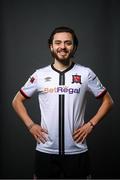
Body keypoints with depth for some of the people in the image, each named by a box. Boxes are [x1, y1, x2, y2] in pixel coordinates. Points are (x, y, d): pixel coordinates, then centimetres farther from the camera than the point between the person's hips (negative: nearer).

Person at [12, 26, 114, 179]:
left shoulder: (86, 74, -1)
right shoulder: (39, 75, 1)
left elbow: (108, 101, 7)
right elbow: (17, 101, 11)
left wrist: (91, 124, -3)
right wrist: (30, 125, 0)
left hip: (77, 151, 0)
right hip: (45, 151, 1)